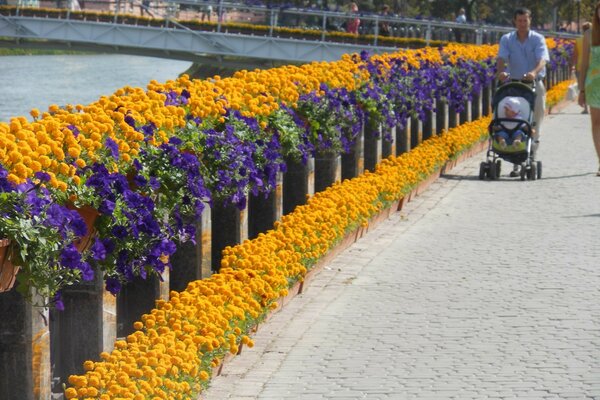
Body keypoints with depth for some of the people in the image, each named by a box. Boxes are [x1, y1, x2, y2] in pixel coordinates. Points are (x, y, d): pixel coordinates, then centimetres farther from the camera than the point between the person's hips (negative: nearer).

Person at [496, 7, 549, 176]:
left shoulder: (538, 39, -2)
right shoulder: (506, 39, 3)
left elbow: (542, 59, -17)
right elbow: (502, 58, -12)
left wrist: (534, 72, -38)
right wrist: (501, 72, -34)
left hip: (535, 84, -1)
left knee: (535, 123, -2)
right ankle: (516, 163, -3)